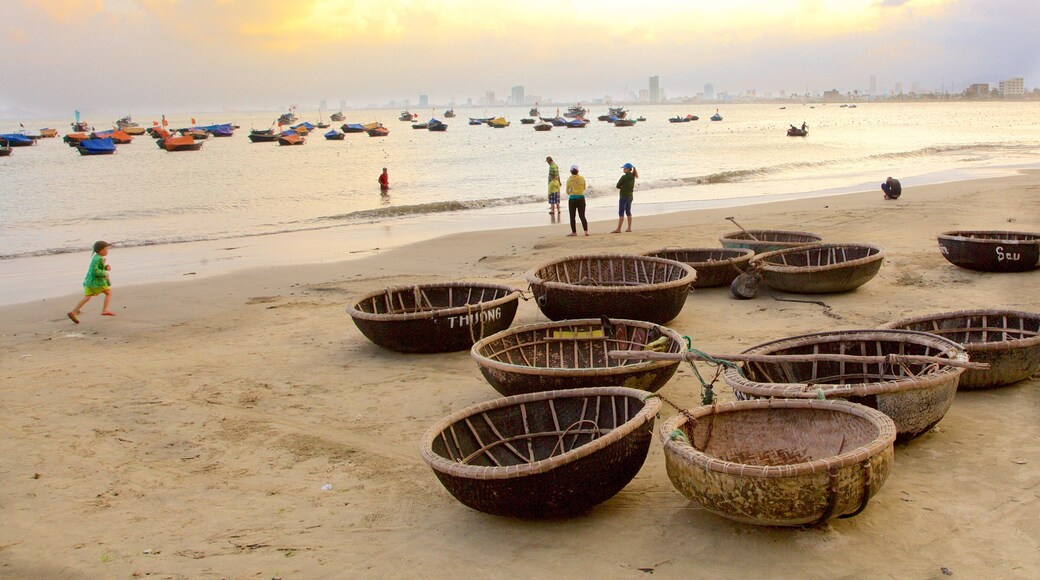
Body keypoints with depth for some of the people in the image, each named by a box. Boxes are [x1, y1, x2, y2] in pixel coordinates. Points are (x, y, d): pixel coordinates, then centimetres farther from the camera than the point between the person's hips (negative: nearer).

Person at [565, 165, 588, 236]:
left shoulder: (569, 179, -8)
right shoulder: (582, 178, -1)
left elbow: (567, 191, 0)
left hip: (572, 199, -2)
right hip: (581, 198, 2)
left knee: (572, 217, 8)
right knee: (582, 216, 6)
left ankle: (574, 232, 11)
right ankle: (586, 231, -5)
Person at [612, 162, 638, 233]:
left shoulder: (624, 177, -16)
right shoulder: (633, 177, 7)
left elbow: (618, 186, -12)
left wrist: (622, 187, 5)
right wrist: (625, 187, 4)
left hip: (624, 196, -8)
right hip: (630, 196, 8)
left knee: (621, 213, -8)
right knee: (628, 212, 14)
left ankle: (618, 229, -9)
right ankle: (629, 228, 15)